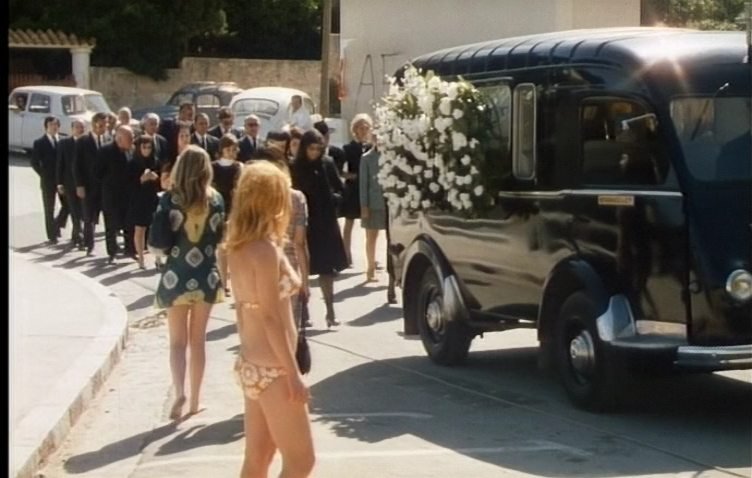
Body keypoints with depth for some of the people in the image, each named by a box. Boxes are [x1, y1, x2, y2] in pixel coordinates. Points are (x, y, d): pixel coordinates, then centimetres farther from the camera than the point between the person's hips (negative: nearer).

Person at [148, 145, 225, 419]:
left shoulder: (169, 199, -12)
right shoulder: (216, 199, -3)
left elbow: (158, 245, -13)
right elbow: (221, 237, 5)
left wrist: (164, 249, 6)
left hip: (177, 277, -2)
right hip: (207, 277, 2)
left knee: (177, 341, 8)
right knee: (198, 340, 14)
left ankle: (179, 392, -13)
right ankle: (194, 400, 20)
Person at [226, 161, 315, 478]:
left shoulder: (239, 247, 6)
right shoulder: (266, 250, -19)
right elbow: (271, 317, -20)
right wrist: (293, 374, -17)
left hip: (251, 364, 9)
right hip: (272, 369, -9)